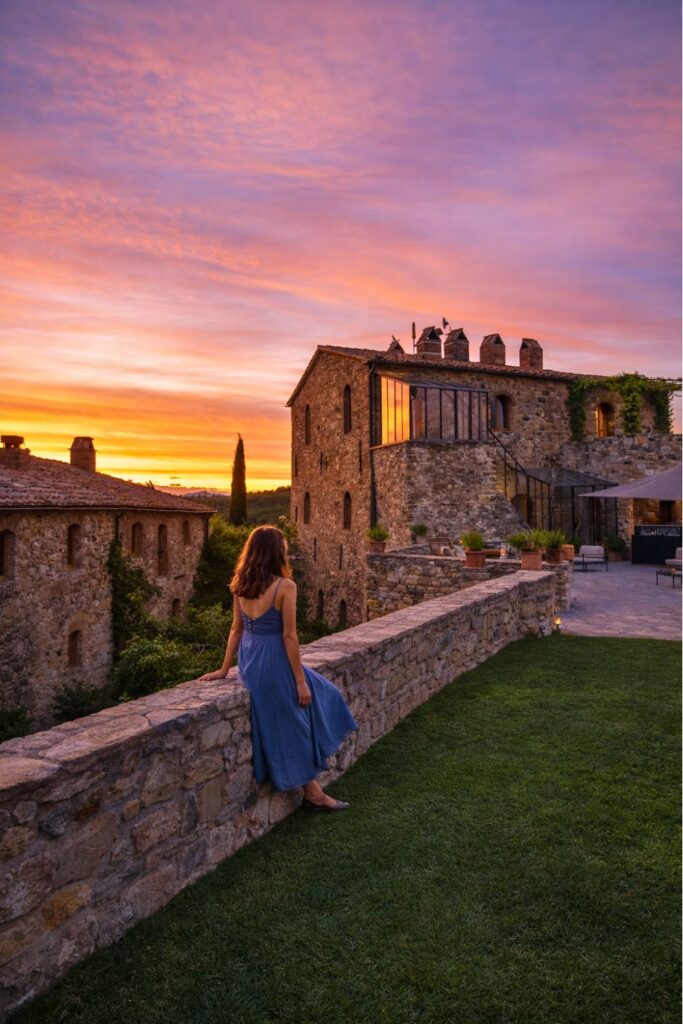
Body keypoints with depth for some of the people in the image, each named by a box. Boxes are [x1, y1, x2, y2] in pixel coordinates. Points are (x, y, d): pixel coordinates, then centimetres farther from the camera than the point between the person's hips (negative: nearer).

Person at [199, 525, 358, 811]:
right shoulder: (285, 586, -17)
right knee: (294, 726, 11)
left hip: (249, 664, 8)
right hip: (274, 662, -8)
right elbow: (289, 636, -16)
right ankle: (312, 792, 23)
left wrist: (224, 669, 14)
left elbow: (236, 628, 8)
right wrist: (300, 680, -10)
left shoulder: (240, 585, 2)